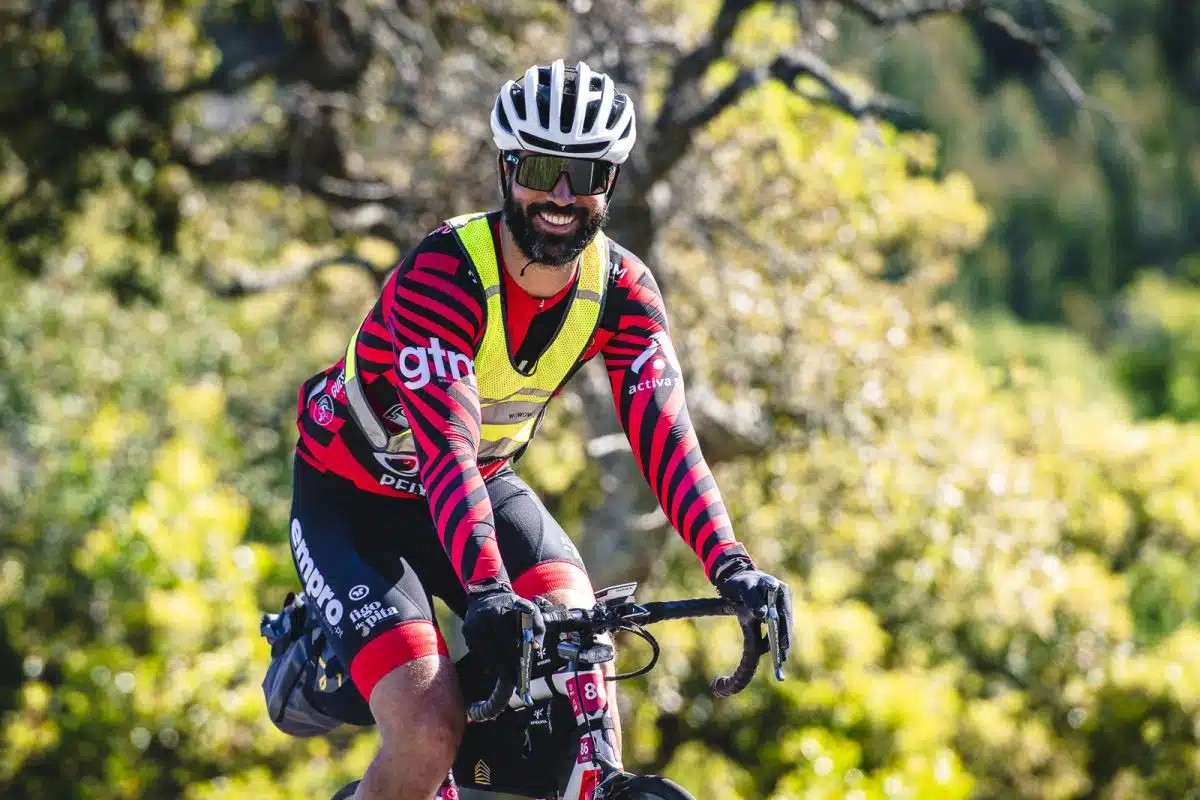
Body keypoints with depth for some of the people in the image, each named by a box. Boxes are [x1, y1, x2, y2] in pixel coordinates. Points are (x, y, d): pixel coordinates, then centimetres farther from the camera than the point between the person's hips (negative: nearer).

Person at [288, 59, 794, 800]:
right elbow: (446, 447, -39)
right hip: (351, 501, -5)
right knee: (431, 731, -22)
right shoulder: (442, 273, -30)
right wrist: (486, 590, -54)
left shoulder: (622, 288, -14)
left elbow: (663, 429, -24)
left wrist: (731, 567, -39)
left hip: (486, 486, 5)